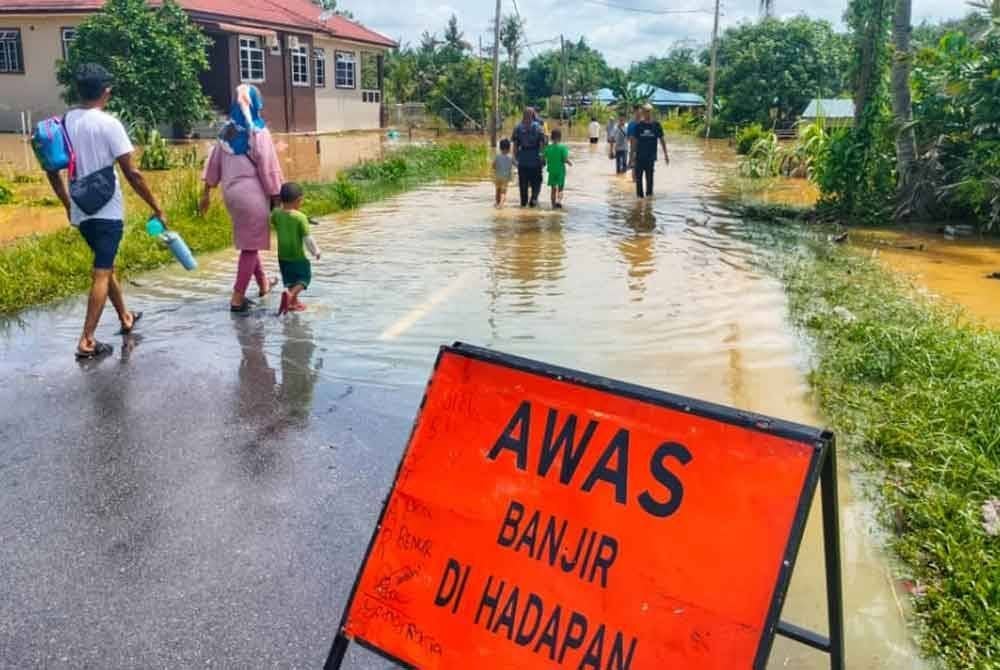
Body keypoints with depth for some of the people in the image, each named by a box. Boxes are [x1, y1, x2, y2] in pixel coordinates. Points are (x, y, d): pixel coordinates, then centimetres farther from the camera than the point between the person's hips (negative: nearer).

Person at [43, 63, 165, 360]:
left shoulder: (64, 122, 6)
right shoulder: (108, 124, -13)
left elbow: (52, 171, 11)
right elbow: (132, 173, -15)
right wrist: (157, 208, -7)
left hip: (81, 211, 7)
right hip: (107, 211, -7)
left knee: (106, 266, 22)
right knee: (101, 274, -4)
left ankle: (125, 318, 36)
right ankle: (87, 341, -7)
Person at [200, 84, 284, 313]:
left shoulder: (226, 131, 9)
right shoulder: (258, 131, -10)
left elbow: (214, 161, 12)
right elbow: (268, 167, -11)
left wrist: (207, 192, 17)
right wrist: (276, 196, -5)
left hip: (231, 191, 7)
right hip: (252, 192, -7)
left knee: (247, 241, 22)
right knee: (250, 245, 0)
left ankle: (263, 284, 38)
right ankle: (238, 298, -1)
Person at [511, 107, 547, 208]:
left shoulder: (518, 127, 2)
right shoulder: (537, 127, -4)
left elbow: (515, 143, 1)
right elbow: (542, 143, -9)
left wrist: (515, 157, 6)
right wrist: (542, 154, -1)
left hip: (522, 158, 2)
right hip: (535, 158, -2)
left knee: (523, 181, 11)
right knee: (536, 180, 9)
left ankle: (524, 201, 15)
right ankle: (534, 198, -9)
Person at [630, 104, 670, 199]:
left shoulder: (656, 125, 1)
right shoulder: (638, 125, 2)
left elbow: (661, 140, 7)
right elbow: (634, 141, 5)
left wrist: (665, 154, 4)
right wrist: (632, 154, 2)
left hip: (651, 156, -1)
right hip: (639, 156, 1)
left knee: (649, 178, 1)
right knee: (638, 177, 2)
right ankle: (640, 195, 12)